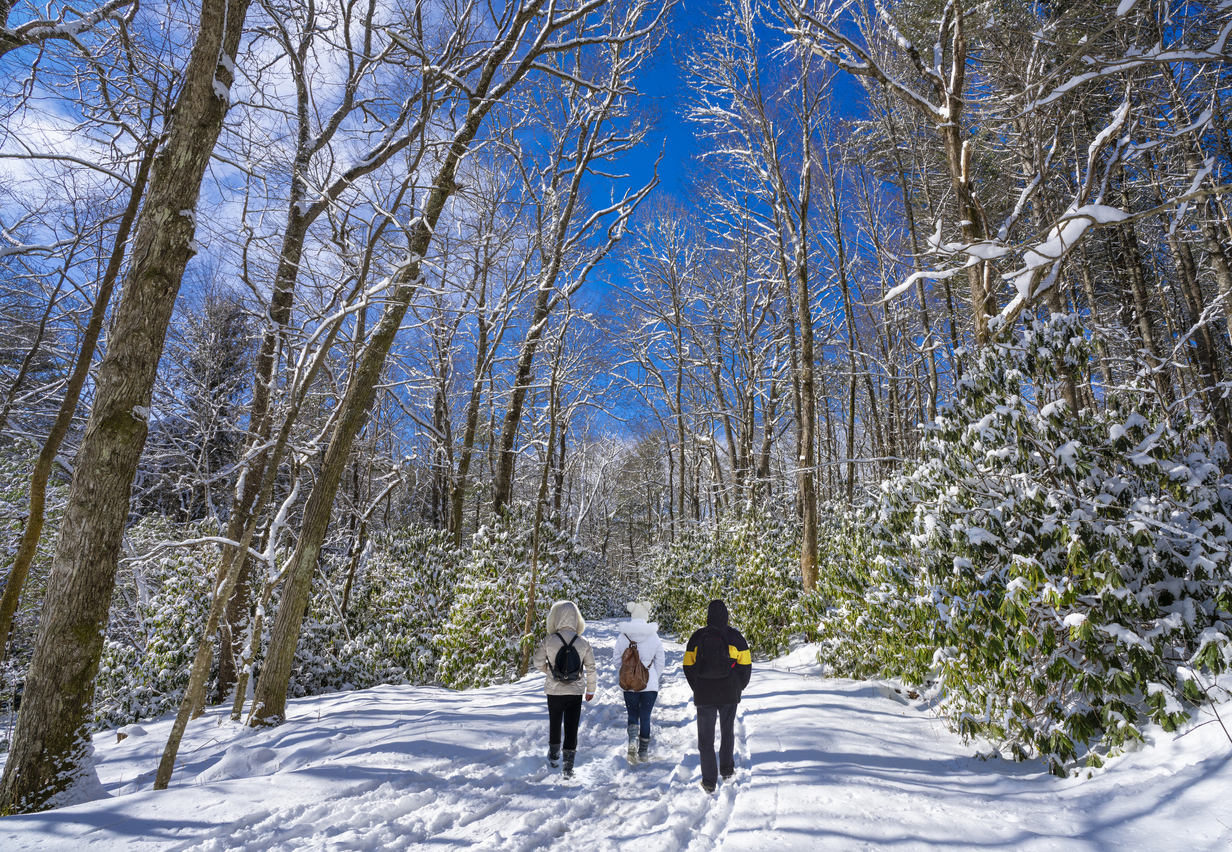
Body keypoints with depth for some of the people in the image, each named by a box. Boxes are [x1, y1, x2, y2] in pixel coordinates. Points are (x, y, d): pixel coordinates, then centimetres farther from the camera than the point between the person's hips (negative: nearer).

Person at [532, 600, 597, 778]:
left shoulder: (549, 641, -13)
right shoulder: (583, 643, -9)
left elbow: (538, 663, -5)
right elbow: (590, 669, -3)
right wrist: (591, 690, 10)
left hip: (554, 690, 0)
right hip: (576, 691, 0)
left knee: (554, 723, 21)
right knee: (572, 727, 8)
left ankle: (553, 756, 39)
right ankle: (568, 766, 9)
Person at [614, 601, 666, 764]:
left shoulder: (622, 637, -6)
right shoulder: (654, 637, -6)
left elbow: (617, 662, 1)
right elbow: (660, 663, 1)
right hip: (650, 684, 0)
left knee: (633, 716, 14)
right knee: (645, 717, 13)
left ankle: (633, 741, -12)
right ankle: (644, 753, 19)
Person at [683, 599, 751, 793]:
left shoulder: (697, 637, -3)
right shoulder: (735, 637, -5)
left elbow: (688, 666, 0)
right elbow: (745, 665, -2)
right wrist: (738, 688, 12)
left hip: (704, 696, 0)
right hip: (729, 695, 1)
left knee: (705, 737, 9)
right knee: (727, 733, 22)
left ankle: (709, 782, 10)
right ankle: (727, 770, 32)